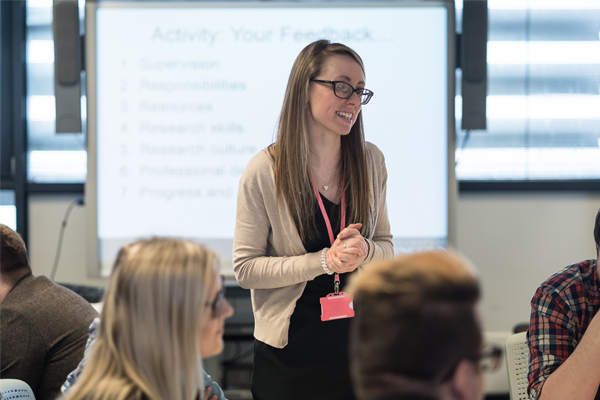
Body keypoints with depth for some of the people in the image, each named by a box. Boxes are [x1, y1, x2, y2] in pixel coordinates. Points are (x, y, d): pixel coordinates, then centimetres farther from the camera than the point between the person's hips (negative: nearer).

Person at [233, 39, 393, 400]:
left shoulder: (371, 161, 2)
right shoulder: (264, 172, -11)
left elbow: (386, 247, 9)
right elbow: (246, 269, -10)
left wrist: (363, 250, -14)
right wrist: (324, 261, -20)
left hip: (358, 342, 3)